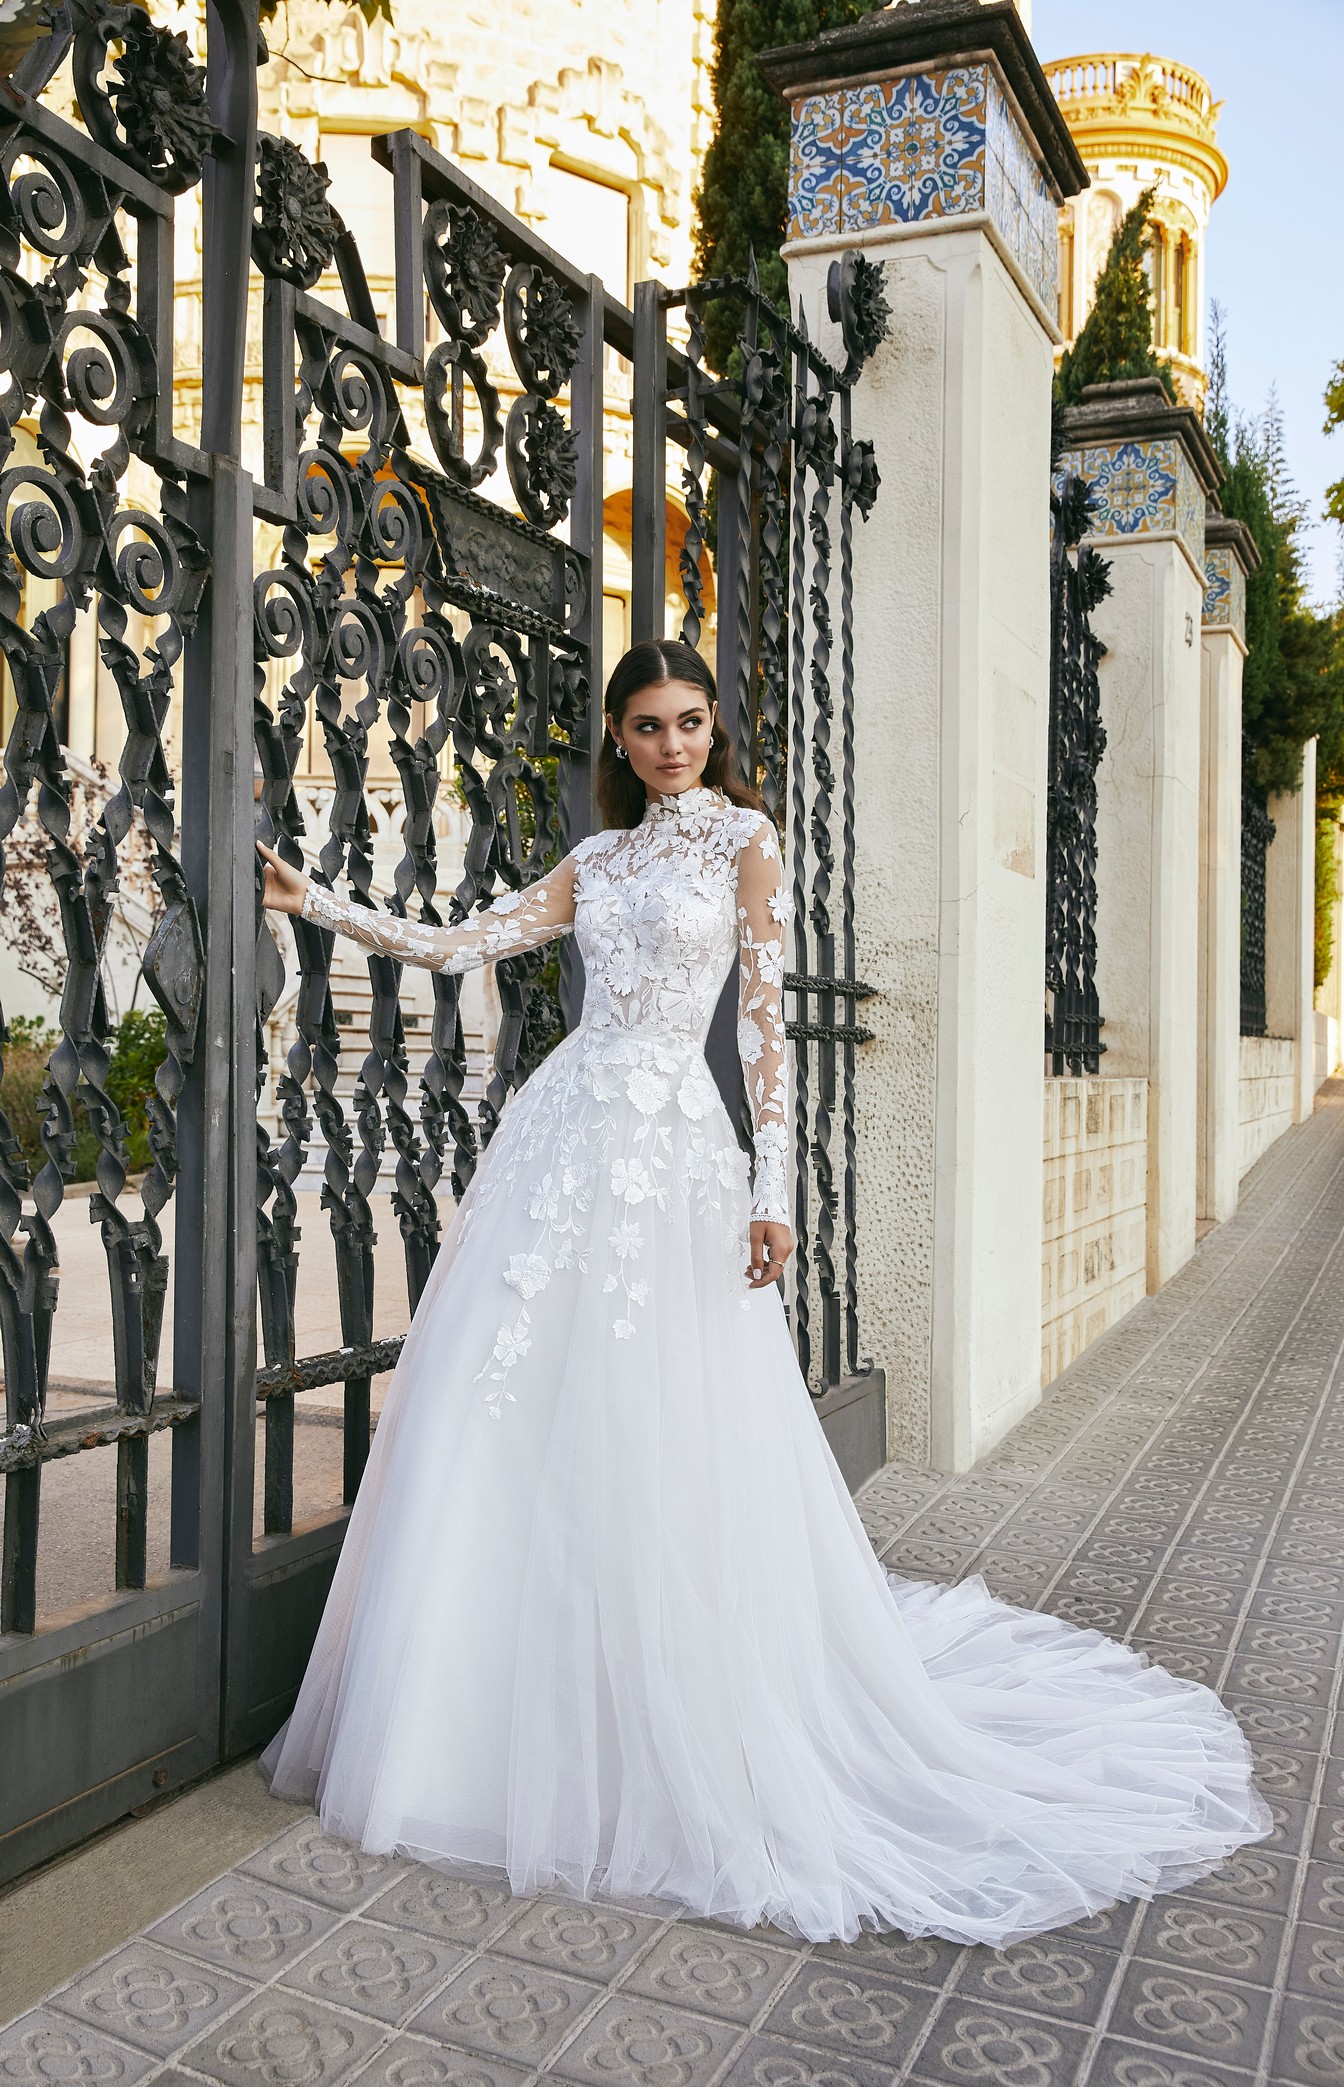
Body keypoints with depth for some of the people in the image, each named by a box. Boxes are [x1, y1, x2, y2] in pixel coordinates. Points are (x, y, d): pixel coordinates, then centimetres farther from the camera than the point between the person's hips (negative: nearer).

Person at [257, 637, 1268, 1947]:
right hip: (564, 1131, 5)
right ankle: (530, 1722, 23)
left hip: (673, 1145, -5)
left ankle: (684, 1752, 16)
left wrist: (773, 1182, -10)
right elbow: (460, 947, 13)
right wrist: (314, 902, 9)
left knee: (659, 1441, -2)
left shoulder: (743, 840, 4)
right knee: (518, 1418, 5)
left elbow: (766, 1013, -3)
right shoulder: (596, 860, 17)